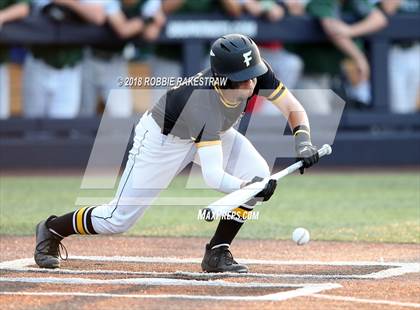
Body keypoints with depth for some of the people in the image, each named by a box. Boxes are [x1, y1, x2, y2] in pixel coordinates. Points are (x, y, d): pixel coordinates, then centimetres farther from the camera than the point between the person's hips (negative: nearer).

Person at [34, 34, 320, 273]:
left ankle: (217, 252, -4)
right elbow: (213, 176, -48)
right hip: (163, 135, -6)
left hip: (212, 131, 6)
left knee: (258, 173, -18)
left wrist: (304, 141, -36)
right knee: (119, 219, -3)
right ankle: (52, 230, 25)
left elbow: (293, 107, -17)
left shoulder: (256, 73, -28)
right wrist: (247, 187, -64)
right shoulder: (204, 101, -44)